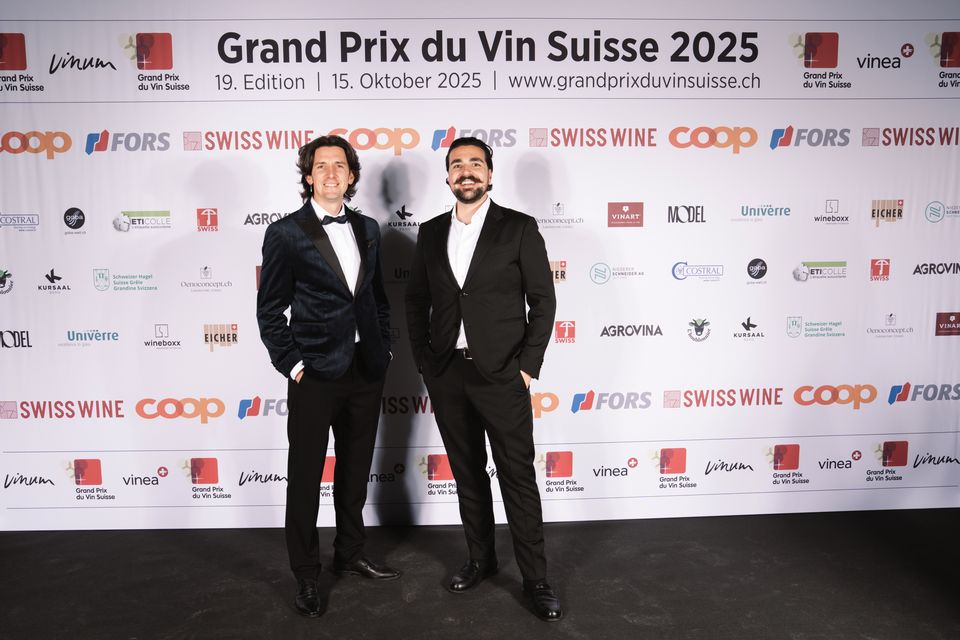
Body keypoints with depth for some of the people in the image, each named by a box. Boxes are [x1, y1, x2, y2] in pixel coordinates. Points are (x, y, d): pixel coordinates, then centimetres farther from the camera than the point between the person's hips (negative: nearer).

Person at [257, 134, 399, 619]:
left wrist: (384, 350, 8)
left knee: (355, 471, 17)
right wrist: (291, 364, -9)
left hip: (366, 373, 5)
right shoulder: (285, 233, -6)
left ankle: (350, 555, 36)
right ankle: (306, 576, 23)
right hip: (315, 377, -4)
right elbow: (269, 310, -5)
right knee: (305, 478, 6)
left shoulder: (368, 229, 9)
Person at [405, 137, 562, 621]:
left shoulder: (519, 228, -2)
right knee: (467, 472, 15)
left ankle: (535, 578, 15)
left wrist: (528, 366, -9)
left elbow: (543, 300, -3)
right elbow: (416, 301, 13)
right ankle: (480, 558, 32)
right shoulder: (431, 232, 9)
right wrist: (424, 363, 6)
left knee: (518, 476, 2)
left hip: (501, 374, -4)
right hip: (446, 375, 4)